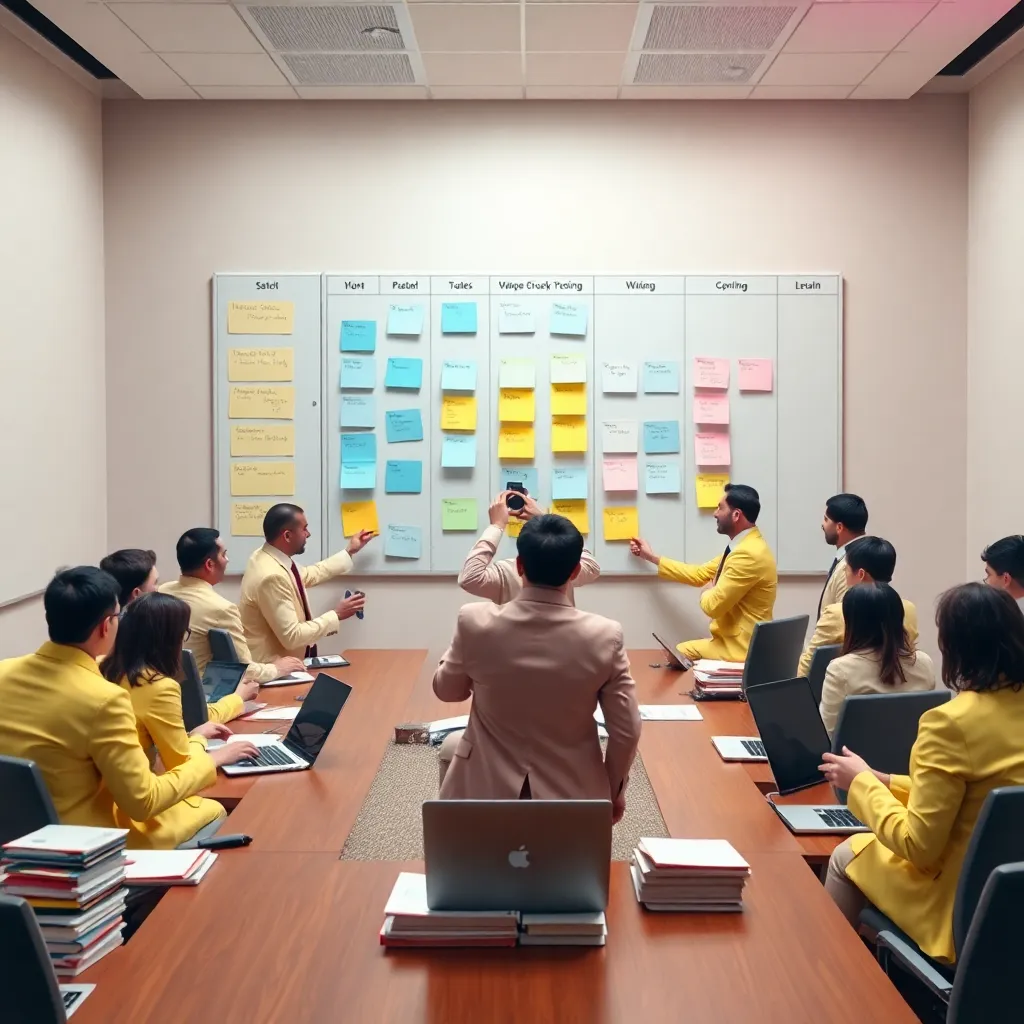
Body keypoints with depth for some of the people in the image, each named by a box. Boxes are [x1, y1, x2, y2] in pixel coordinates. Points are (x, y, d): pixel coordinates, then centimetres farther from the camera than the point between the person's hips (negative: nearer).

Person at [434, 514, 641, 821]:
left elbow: (446, 689, 3)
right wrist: (615, 789, 8)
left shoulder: (476, 622, -17)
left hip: (487, 790, 1)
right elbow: (626, 730, -11)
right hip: (572, 794, 0)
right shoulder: (604, 636, -19)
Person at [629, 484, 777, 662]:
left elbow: (712, 606, -23)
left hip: (742, 649, -9)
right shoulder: (743, 546, 10)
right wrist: (651, 557, 24)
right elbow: (699, 574, 19)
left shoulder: (749, 554, -24)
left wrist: (708, 592, 1)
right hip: (733, 641, 9)